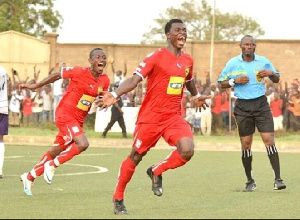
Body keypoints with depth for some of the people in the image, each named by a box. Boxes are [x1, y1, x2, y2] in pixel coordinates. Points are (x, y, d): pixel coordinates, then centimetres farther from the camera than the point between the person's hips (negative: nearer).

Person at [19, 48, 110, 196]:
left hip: (78, 120, 7)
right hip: (65, 114, -7)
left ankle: (29, 177, 32)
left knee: (56, 151, 15)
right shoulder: (80, 72, -17)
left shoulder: (105, 81, 1)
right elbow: (56, 75, -4)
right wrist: (35, 86, 2)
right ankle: (52, 166, -7)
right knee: (82, 144, -25)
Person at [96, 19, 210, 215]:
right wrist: (115, 95, -36)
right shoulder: (156, 57, -12)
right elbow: (135, 79, -21)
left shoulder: (188, 60, 7)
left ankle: (156, 172, 9)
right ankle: (118, 199, 24)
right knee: (136, 156, 6)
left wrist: (196, 96, 47)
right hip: (151, 116, -5)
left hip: (174, 116, 5)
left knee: (187, 151, -19)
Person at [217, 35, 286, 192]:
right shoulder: (233, 63, 3)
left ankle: (278, 179, -11)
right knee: (246, 143, 0)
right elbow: (221, 83, 7)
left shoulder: (263, 61, 5)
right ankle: (250, 181, 11)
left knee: (269, 139, -10)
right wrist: (235, 81, -11)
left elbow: (276, 79, 14)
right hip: (242, 106, 0)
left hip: (261, 104, 0)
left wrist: (271, 73, -8)